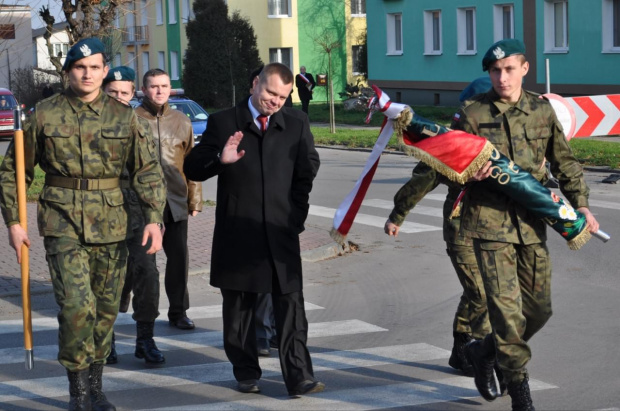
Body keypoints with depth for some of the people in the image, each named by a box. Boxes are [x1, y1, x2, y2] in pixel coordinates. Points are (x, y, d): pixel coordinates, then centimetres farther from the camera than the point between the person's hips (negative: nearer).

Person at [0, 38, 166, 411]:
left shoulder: (124, 116, 4)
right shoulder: (45, 115, 1)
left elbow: (148, 170, 4)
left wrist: (154, 217, -9)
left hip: (110, 224, 3)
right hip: (62, 223, -2)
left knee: (106, 308, 9)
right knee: (77, 304, -16)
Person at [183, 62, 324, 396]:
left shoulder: (297, 124, 7)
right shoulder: (223, 123, 2)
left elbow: (308, 169, 17)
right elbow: (192, 168, 1)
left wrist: (297, 212, 10)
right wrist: (220, 159, -19)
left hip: (281, 231, 1)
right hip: (237, 232, 0)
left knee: (291, 303, -5)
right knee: (239, 306, 8)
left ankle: (298, 376, -5)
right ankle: (246, 373, 19)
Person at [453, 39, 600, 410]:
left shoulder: (542, 110, 6)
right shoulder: (472, 113, -2)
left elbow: (565, 163, 14)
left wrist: (581, 204, 3)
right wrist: (470, 174, -18)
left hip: (532, 224, 4)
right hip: (490, 222, -4)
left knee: (539, 307, 10)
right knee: (506, 307, -9)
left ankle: (484, 352, 33)